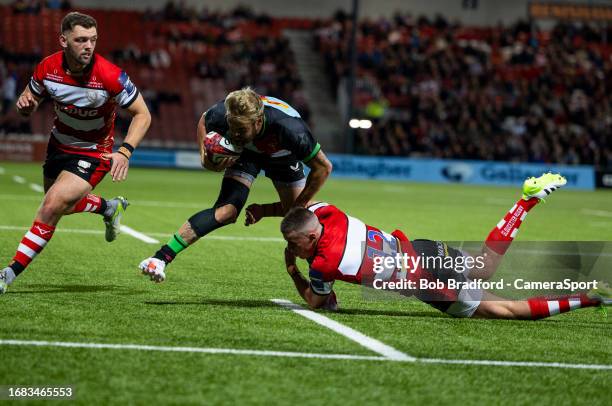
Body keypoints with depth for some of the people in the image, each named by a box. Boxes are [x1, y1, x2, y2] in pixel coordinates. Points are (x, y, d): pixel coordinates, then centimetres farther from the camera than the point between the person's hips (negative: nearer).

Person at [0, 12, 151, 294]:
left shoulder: (110, 76, -28)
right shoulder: (47, 69, -17)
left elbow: (142, 114, -17)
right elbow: (30, 100, 3)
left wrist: (125, 151, -29)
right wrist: (25, 104, -23)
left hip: (93, 153, -6)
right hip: (59, 144, 6)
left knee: (51, 207, -21)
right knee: (61, 205, 26)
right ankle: (110, 207, 56)